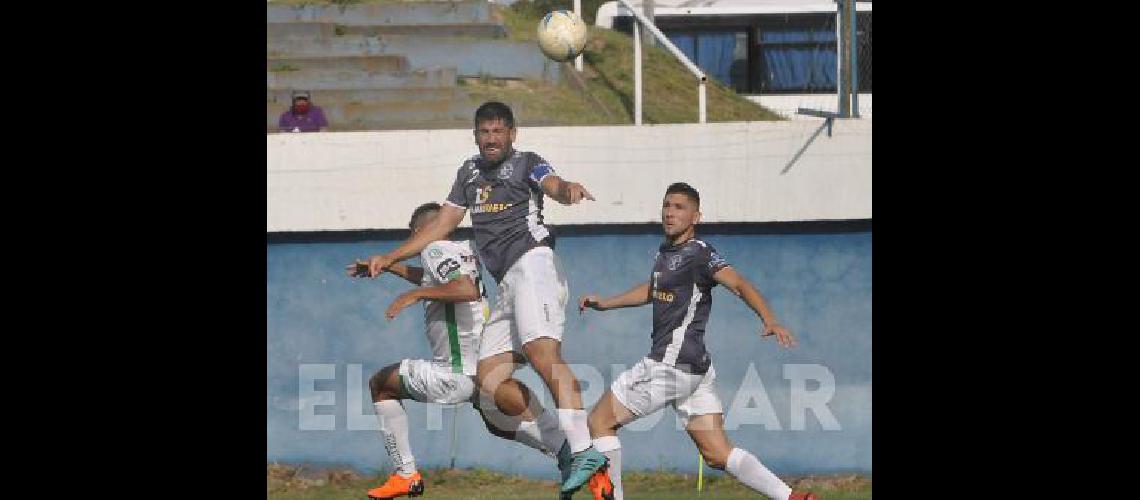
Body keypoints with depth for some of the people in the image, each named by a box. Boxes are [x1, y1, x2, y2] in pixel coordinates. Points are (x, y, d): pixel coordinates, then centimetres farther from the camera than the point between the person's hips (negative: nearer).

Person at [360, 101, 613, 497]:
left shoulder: (526, 163, 6)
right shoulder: (470, 172, 26)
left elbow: (554, 187, -15)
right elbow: (443, 224, 33)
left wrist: (568, 191, -40)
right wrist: (391, 258, 31)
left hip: (533, 263, -8)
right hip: (508, 286, 8)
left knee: (542, 353, -28)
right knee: (489, 379, -3)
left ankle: (585, 451, -40)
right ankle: (566, 448, -7)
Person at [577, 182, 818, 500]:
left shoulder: (699, 254, -11)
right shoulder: (666, 252, 16)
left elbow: (739, 285, -24)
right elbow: (652, 290, 36)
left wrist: (769, 321, -39)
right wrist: (603, 304, 38)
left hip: (672, 363, -9)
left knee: (600, 421, 2)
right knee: (717, 454, 3)